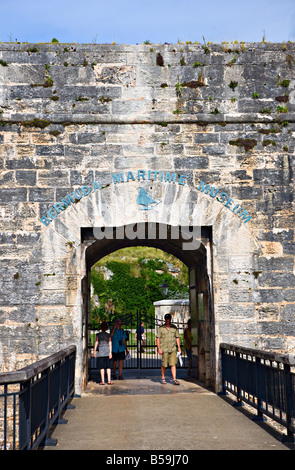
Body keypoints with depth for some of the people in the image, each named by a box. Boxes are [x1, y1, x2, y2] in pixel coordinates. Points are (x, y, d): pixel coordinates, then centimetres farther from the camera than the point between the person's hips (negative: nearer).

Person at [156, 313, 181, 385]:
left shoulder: (174, 327, 9)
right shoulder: (161, 328, 0)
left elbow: (177, 338, 14)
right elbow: (157, 339, 0)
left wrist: (179, 348, 10)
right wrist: (159, 348, -8)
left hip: (173, 349, 2)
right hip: (164, 349, -2)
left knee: (173, 364, -5)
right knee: (164, 364, 3)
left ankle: (174, 380, -6)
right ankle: (162, 377, 24)